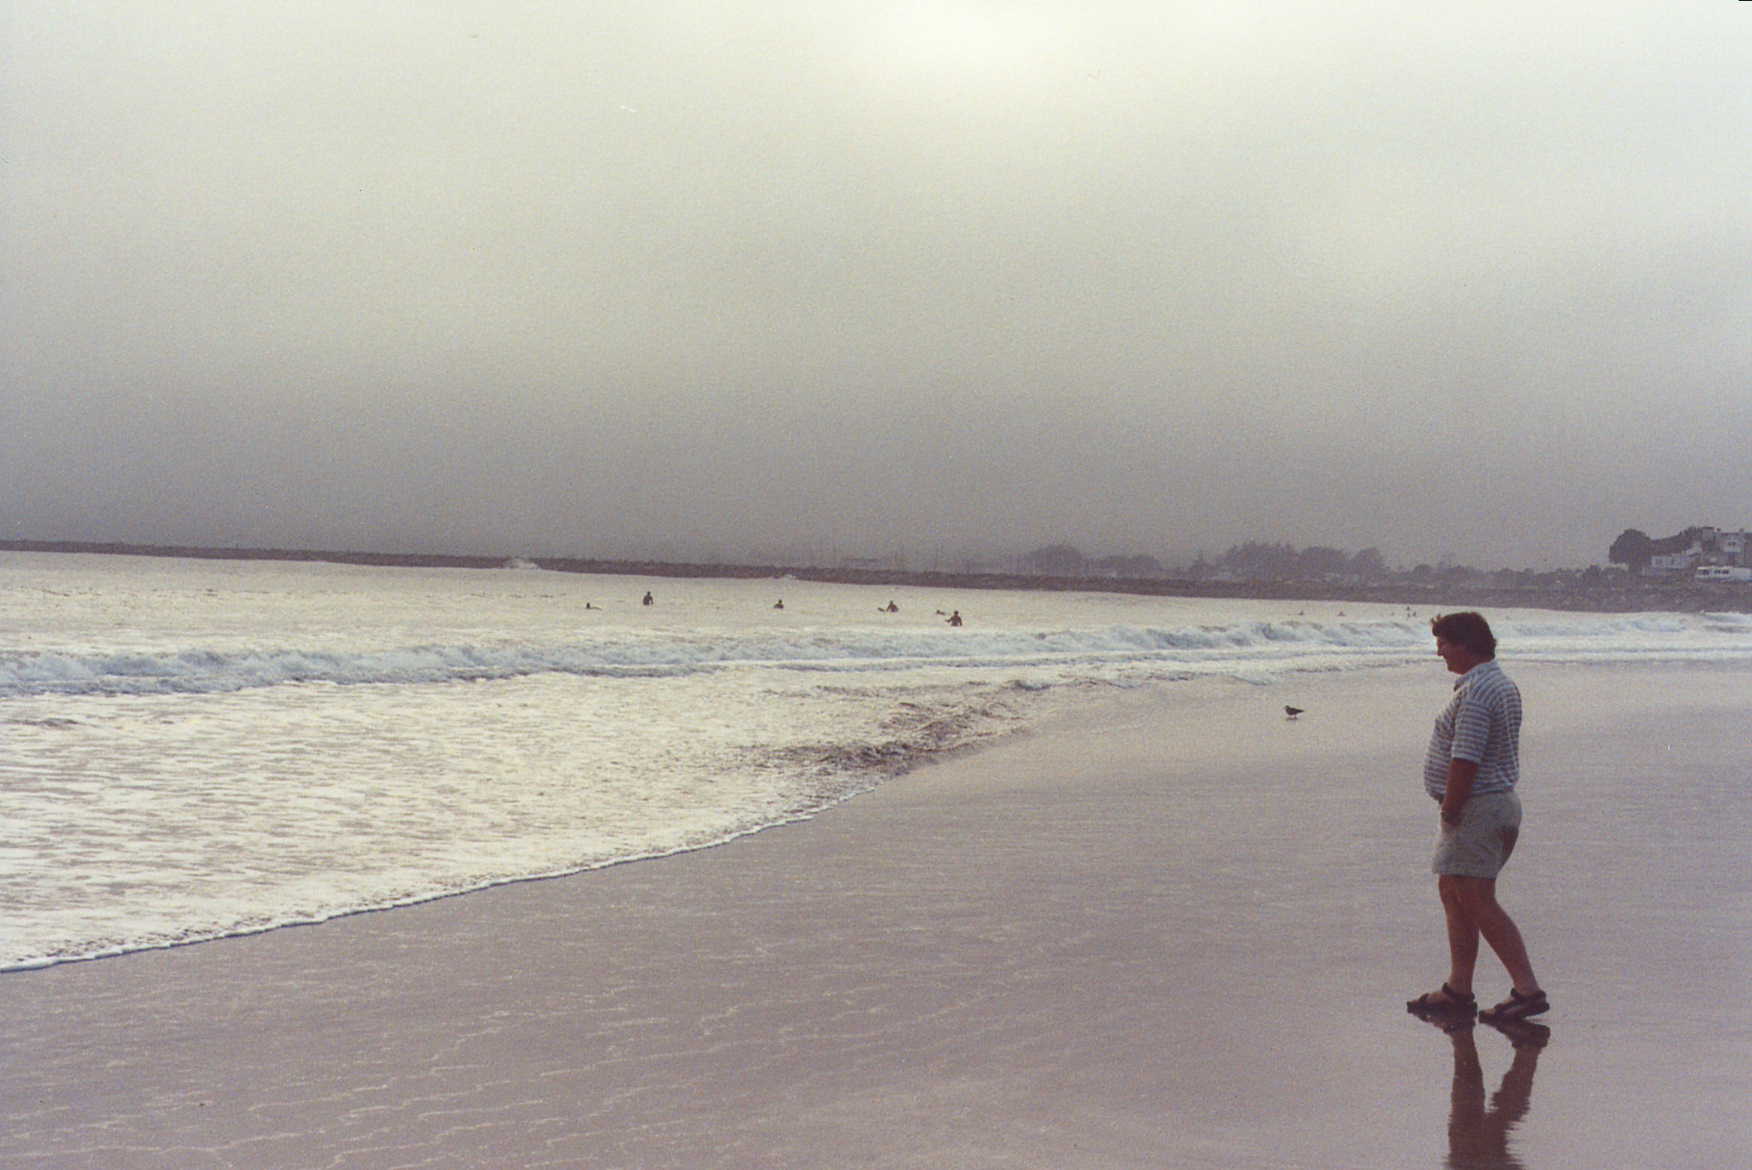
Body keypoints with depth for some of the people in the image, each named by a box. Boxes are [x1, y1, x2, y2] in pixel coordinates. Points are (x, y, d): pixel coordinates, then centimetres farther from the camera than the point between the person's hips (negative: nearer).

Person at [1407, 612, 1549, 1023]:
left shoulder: (1475, 693, -20)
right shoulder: (1503, 684, 14)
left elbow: (1465, 761, -24)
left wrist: (1449, 814, -15)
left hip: (1476, 808, -11)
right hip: (1501, 800, 11)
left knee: (1479, 903, -7)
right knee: (1451, 891, 16)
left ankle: (1528, 989, -8)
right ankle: (1458, 989, 20)